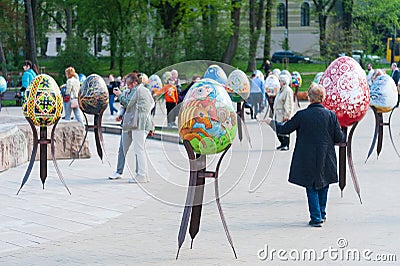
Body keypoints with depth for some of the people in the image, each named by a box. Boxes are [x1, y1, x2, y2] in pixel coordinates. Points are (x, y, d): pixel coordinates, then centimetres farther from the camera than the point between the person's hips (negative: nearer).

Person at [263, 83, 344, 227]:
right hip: (326, 160, 2)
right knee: (323, 185, 19)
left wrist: (271, 122, 16)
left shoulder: (302, 115, -11)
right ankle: (322, 214, 27)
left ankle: (316, 218, 5)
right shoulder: (330, 115, -6)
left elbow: (284, 129, -1)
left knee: (311, 188, 7)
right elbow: (339, 138, -2)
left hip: (308, 159, -2)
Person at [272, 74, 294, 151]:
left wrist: (286, 115, -20)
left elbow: (288, 104, -17)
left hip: (284, 114, -10)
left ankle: (286, 145, -1)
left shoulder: (288, 91, -13)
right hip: (278, 114, 10)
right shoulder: (280, 90, 17)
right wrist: (275, 113, 21)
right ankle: (282, 143, 23)